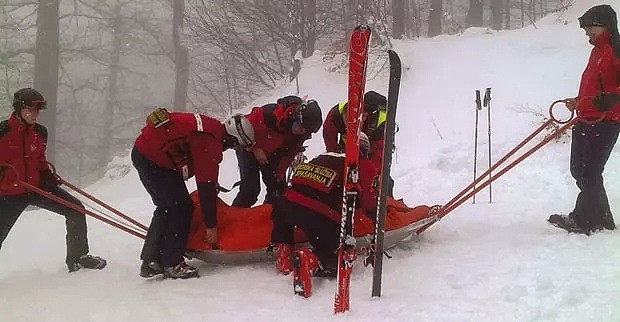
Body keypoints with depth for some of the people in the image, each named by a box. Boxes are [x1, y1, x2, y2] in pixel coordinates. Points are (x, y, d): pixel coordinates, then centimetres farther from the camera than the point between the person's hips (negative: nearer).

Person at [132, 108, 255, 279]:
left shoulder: (212, 127, 6)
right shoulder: (210, 143, -22)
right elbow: (206, 185, -19)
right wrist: (211, 225, -12)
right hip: (153, 160, -10)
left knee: (166, 207, 17)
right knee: (182, 207, -6)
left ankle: (151, 262, 19)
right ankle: (172, 264, -1)